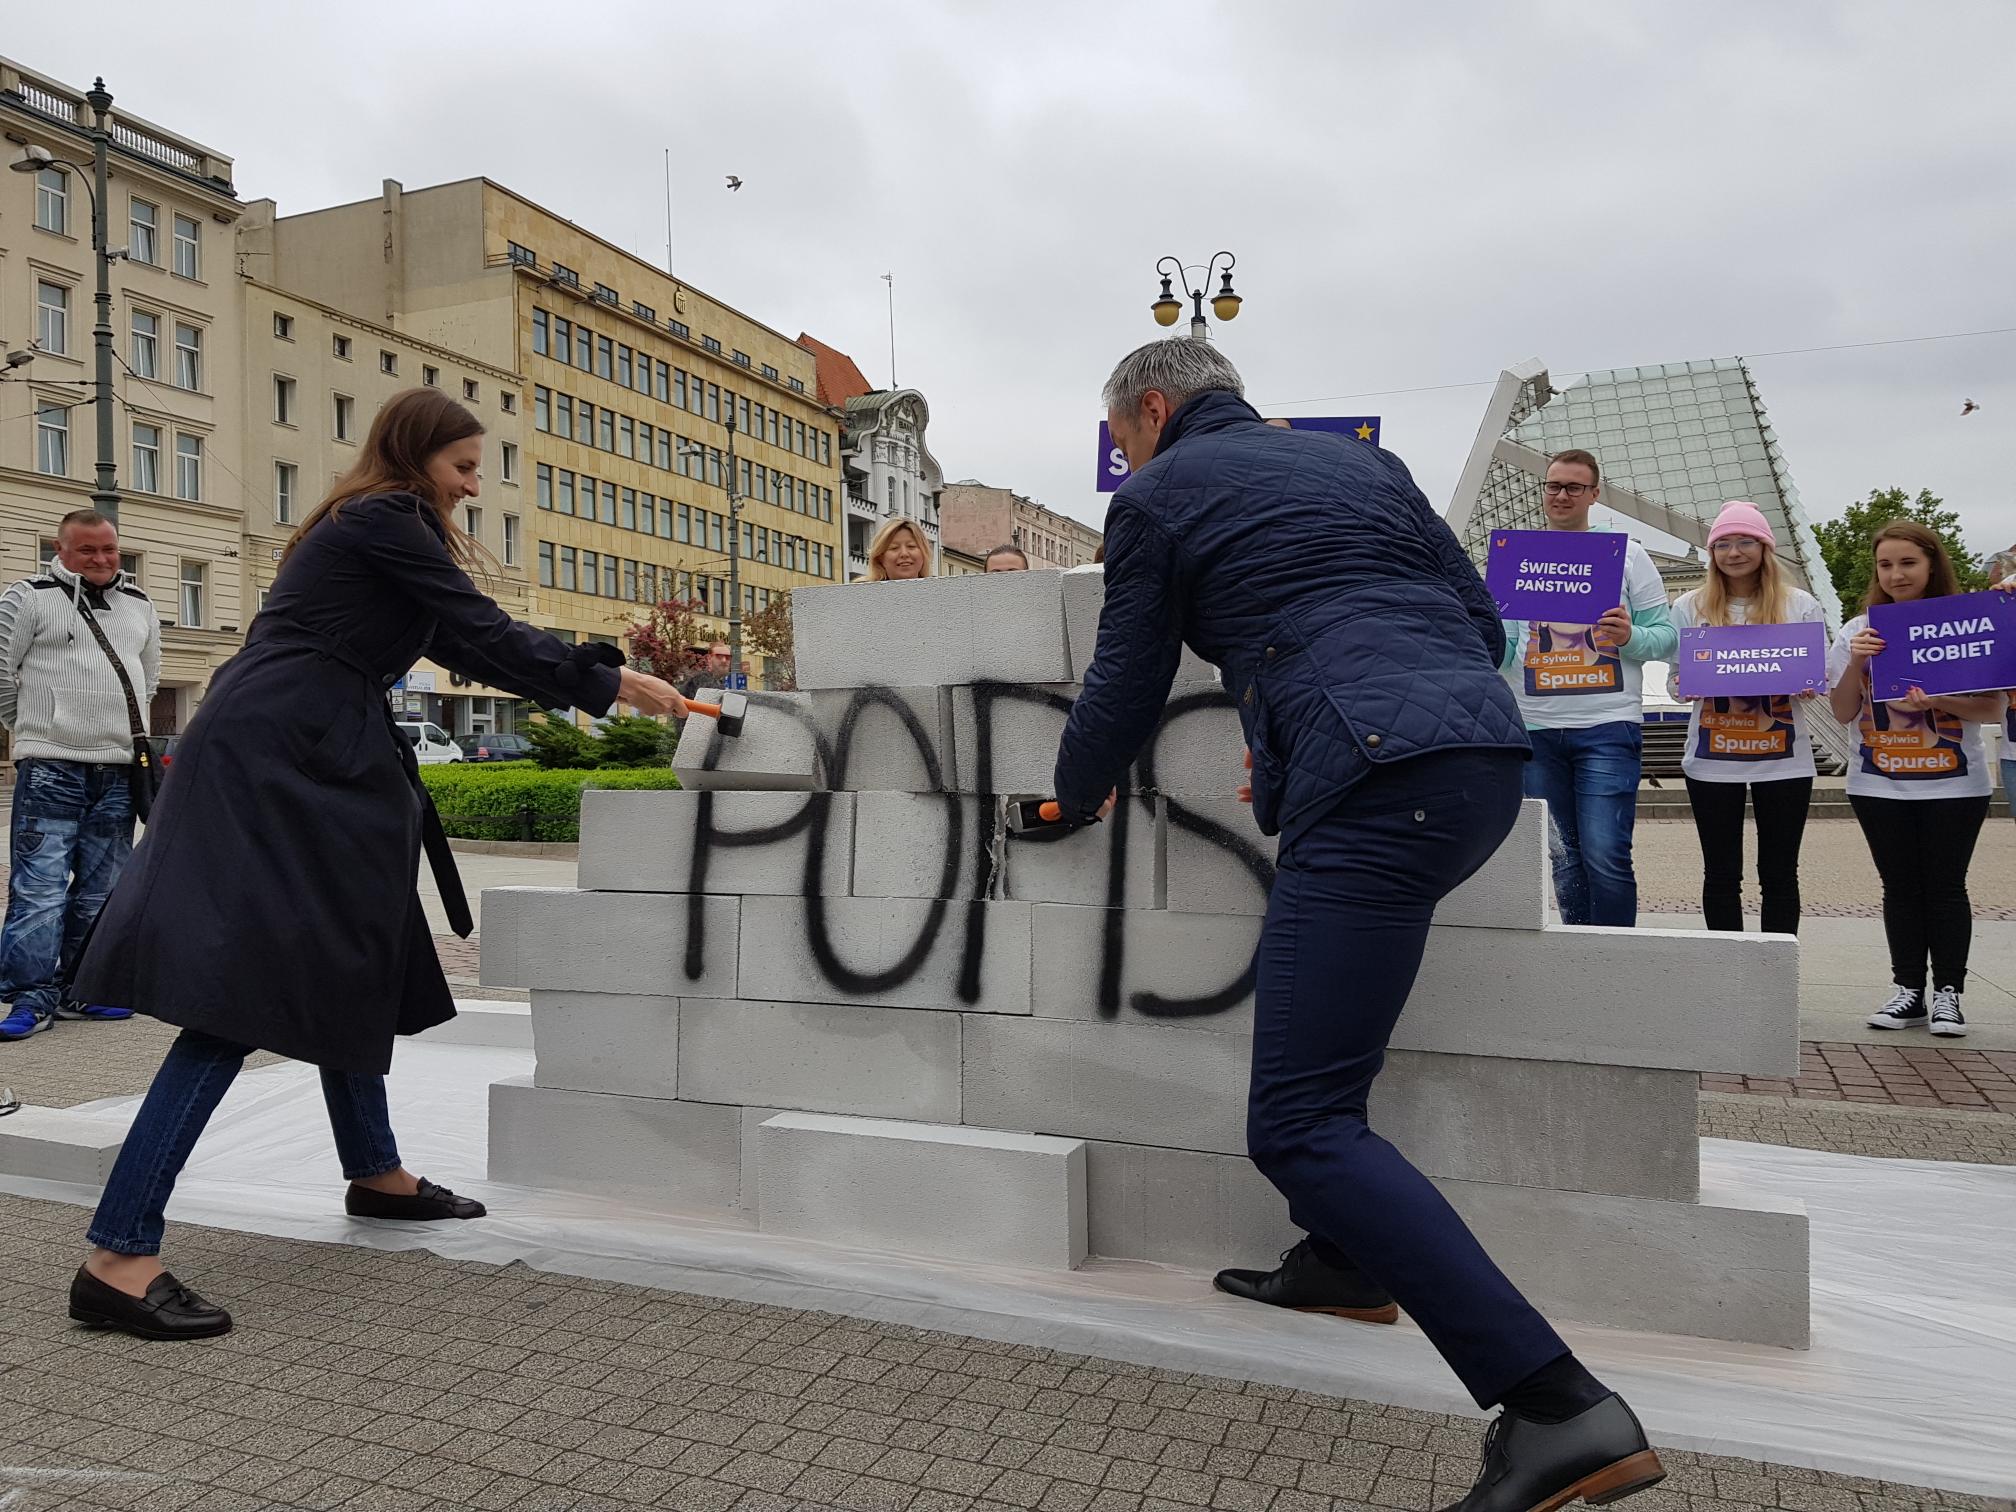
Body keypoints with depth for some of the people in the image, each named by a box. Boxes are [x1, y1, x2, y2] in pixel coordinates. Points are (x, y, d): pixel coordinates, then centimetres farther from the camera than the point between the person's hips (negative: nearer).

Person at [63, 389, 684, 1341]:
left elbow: (462, 646, 24)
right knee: (245, 991, -15)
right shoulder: (384, 520, -7)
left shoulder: (367, 528, 23)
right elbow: (484, 634, -11)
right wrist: (609, 682, -2)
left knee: (346, 963, 17)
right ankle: (118, 1256, -14)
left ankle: (374, 1173, 31)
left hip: (303, 762, 11)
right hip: (272, 763, -11)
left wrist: (591, 677, 21)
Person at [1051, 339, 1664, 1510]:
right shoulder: (1360, 460, 26)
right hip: (1489, 751, 9)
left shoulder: (1160, 496, 9)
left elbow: (1127, 687, 13)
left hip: (1379, 784, -9)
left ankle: (1558, 1408, -14)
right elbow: (1482, 621, 23)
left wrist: (1078, 797, 33)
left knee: (1298, 1125, -8)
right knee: (1324, 1037, 27)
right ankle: (1347, 1261, 35)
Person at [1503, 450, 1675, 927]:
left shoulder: (1627, 556, 8)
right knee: (1562, 859, 9)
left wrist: (1631, 637, -18)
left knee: (1605, 855, -11)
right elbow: (1502, 649, 12)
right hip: (1536, 728, 3)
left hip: (1607, 727, -3)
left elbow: (1667, 635, 3)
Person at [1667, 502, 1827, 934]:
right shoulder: (1690, 607, 5)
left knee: (1779, 874, 6)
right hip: (1712, 760, 0)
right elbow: (1674, 681, 6)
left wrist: (1807, 687, -16)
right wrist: (1685, 684, -17)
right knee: (1721, 874, 6)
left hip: (1783, 760, 0)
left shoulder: (1801, 605, 4)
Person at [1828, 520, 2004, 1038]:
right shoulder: (1860, 631, 4)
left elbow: (1994, 708, -4)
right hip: (1879, 785, 2)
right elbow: (1842, 713, 3)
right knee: (1901, 887, 7)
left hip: (1953, 783, -2)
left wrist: (1940, 703, -22)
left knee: (1946, 886, 2)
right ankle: (1909, 990, 14)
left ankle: (1947, 993, 11)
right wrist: (1855, 664, -13)